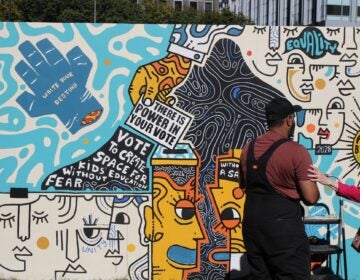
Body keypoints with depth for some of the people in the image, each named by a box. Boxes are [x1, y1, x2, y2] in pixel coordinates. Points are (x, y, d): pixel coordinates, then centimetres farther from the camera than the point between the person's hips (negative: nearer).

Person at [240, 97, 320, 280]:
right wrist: (313, 182, 4)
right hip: (284, 227, -6)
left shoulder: (248, 149, 5)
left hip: (252, 223, 7)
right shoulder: (296, 152, -15)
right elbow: (311, 198, -16)